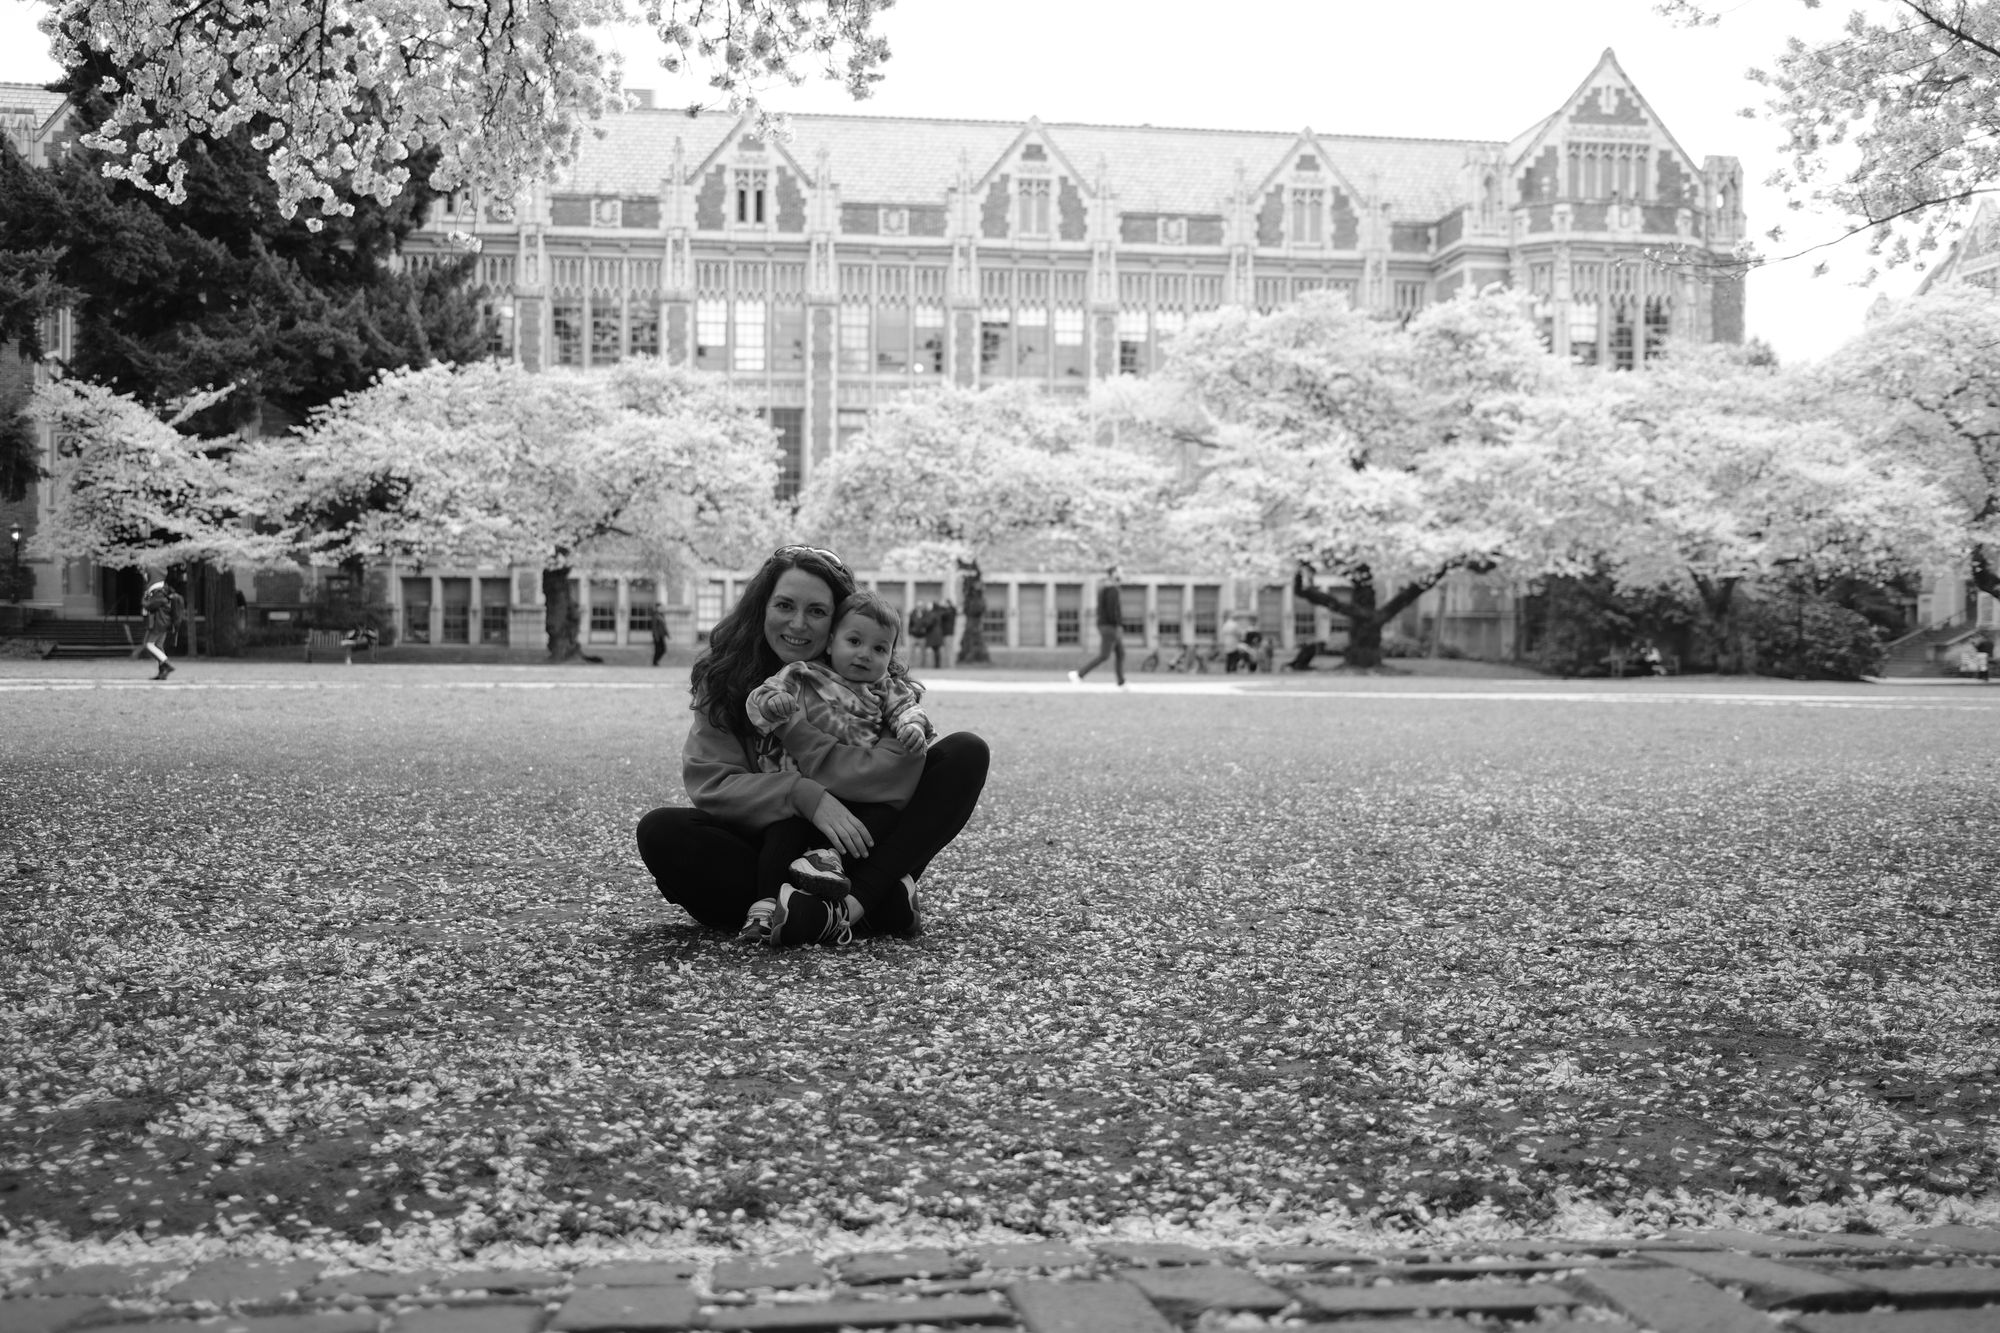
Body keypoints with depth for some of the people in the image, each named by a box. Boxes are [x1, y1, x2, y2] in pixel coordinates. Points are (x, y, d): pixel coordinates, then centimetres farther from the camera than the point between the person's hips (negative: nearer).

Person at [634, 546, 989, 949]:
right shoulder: (723, 679, 0)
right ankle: (882, 905, -31)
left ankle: (852, 905, -31)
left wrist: (794, 730, -19)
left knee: (965, 752, -13)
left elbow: (905, 770, -17)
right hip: (769, 856, 0)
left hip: (856, 850, 0)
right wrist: (805, 796, -27)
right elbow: (709, 784, -12)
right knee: (659, 831, -29)